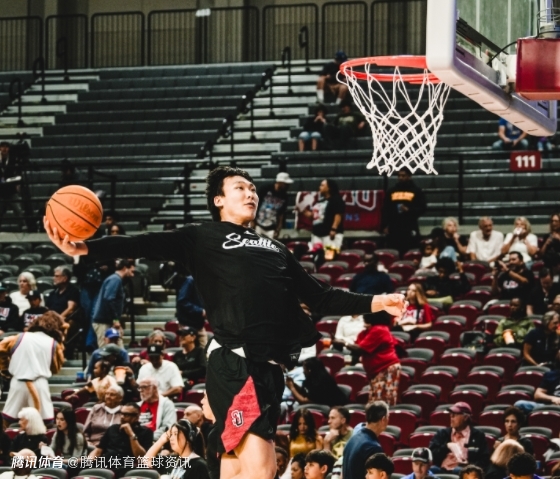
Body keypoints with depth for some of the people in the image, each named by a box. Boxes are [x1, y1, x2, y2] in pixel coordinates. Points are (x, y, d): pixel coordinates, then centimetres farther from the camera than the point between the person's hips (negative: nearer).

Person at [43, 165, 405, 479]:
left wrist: (373, 304, 22)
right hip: (235, 362, -6)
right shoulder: (204, 238, 10)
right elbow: (149, 245, -4)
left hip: (268, 366, 6)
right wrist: (87, 249, -19)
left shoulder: (276, 250, 29)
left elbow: (320, 297, 31)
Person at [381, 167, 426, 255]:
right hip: (393, 228, 2)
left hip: (410, 228, -2)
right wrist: (384, 226, 3)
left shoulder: (416, 191, 6)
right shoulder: (391, 191, 13)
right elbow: (385, 210, 12)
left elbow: (422, 208, 2)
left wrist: (409, 210, -14)